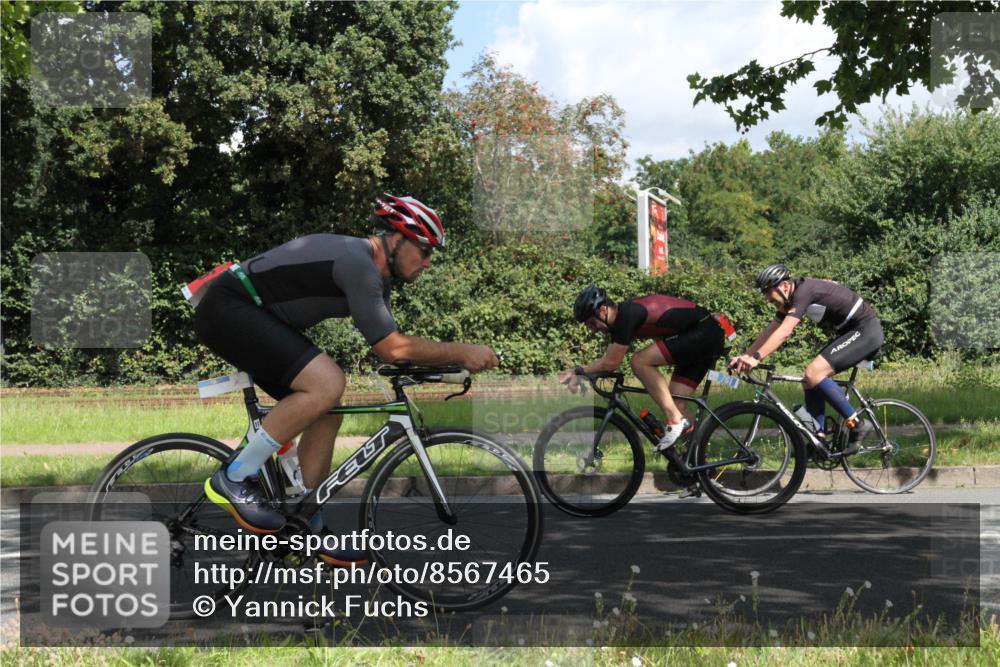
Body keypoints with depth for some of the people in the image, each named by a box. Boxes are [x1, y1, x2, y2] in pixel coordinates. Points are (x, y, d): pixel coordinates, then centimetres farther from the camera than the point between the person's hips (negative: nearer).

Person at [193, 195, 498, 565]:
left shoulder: (374, 271, 10)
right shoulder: (357, 261, -21)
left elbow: (390, 346, 16)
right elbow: (391, 348, -24)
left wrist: (451, 361, 6)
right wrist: (462, 352, -17)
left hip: (252, 317, 11)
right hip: (227, 307, -11)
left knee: (327, 412, 7)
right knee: (327, 383, -25)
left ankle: (309, 529, 14)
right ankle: (234, 479, -14)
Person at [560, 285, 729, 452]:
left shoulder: (627, 314, -20)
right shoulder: (620, 317, 9)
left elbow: (612, 363, -17)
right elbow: (607, 360, 14)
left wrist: (579, 371, -6)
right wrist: (575, 373, 4)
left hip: (704, 333, -10)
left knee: (640, 362, -17)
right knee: (673, 400, 7)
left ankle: (675, 420, -15)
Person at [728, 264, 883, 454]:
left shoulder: (804, 291, -22)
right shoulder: (789, 299, 7)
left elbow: (784, 332, -32)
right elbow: (770, 331, 10)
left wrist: (756, 358, -38)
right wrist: (744, 356, 2)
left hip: (866, 331, -10)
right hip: (848, 333, 10)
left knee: (813, 373, -21)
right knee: (810, 379, 3)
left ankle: (857, 425, -13)